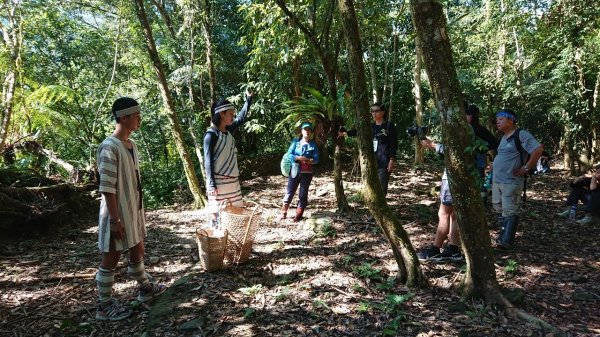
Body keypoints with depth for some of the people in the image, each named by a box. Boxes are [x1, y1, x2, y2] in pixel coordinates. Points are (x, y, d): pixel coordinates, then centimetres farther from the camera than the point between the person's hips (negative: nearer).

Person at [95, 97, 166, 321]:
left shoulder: (131, 145, 8)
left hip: (133, 210, 9)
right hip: (117, 213, -9)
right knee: (111, 259, 5)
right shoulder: (110, 148, -21)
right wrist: (115, 219, -21)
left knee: (137, 251, 22)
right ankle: (105, 306, 21)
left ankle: (145, 288, 40)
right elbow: (107, 188, -22)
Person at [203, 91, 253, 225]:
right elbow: (208, 161, -13)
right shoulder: (211, 134, -10)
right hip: (219, 181, -8)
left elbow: (241, 118, 27)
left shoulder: (228, 131, 11)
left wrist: (249, 99, 29)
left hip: (233, 180, 8)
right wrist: (211, 185, -18)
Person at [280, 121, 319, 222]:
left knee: (303, 194, 5)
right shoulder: (295, 142, 3)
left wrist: (308, 160, -22)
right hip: (294, 171, 0)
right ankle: (283, 212, 13)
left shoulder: (313, 144, 3)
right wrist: (299, 158, -18)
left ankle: (298, 215, 13)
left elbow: (316, 159, -4)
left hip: (307, 173, 0)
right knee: (290, 192, 3)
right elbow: (289, 155, -4)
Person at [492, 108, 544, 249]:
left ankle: (507, 240, -3)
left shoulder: (521, 135, -11)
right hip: (497, 180, 9)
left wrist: (526, 168, -18)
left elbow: (539, 149, -21)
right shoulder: (504, 137, 15)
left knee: (509, 211, -6)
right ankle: (505, 232, 31)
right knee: (499, 208, 16)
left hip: (511, 181, -9)